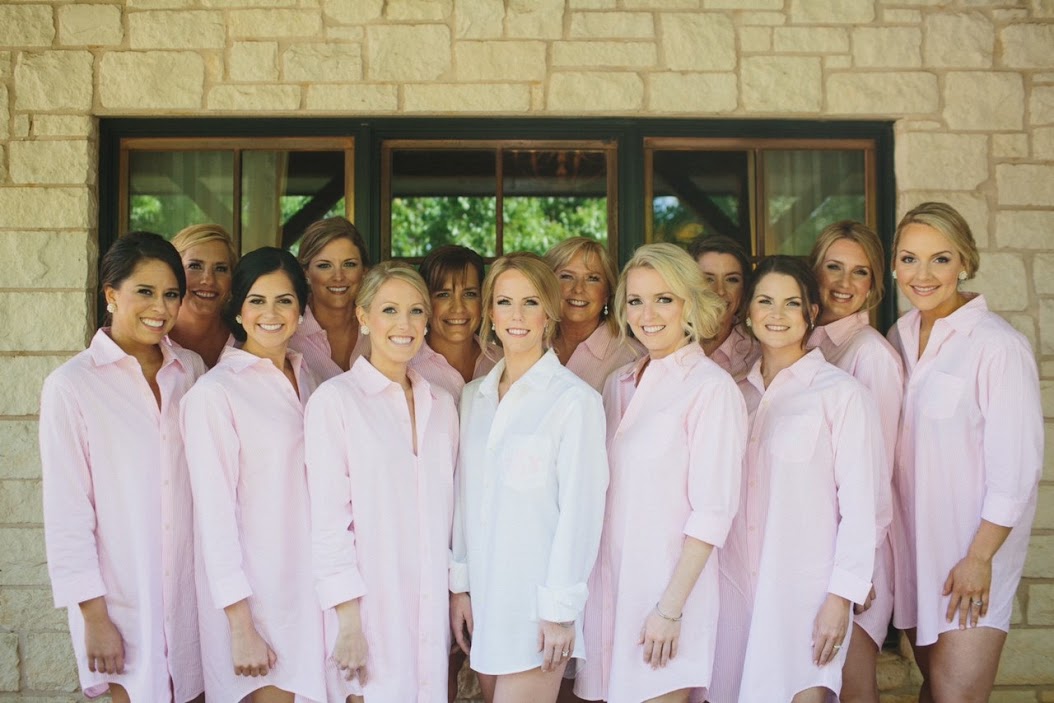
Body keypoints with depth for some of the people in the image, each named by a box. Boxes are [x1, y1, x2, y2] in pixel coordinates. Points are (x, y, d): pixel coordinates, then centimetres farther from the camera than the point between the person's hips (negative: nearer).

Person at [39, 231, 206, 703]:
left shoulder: (191, 369, 4)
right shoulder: (71, 385, -9)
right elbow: (66, 511, -8)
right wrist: (94, 617, -9)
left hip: (191, 590, 4)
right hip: (121, 599, -4)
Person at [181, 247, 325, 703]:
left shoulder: (303, 377, 9)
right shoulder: (215, 392, -13)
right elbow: (214, 515, -14)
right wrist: (240, 626, -15)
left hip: (309, 585, 6)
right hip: (252, 593, -6)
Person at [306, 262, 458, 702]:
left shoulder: (441, 404, 9)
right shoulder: (335, 399, -8)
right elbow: (328, 518, -10)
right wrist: (348, 619, -13)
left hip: (431, 607, 5)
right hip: (370, 605, -5)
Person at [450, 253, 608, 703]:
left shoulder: (575, 400, -11)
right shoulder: (474, 396, 8)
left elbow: (579, 510, -11)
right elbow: (464, 497, 10)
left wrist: (560, 609, -10)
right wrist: (460, 585, 7)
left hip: (538, 602, -5)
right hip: (484, 594, 6)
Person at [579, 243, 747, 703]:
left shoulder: (712, 389, -11)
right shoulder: (619, 385, 9)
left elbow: (713, 511, -14)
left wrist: (670, 608, -15)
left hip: (669, 585, -6)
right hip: (610, 583, 6)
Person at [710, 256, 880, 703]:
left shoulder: (842, 393, -6)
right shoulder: (739, 394, 10)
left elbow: (859, 504, -8)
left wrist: (841, 597, -12)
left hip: (806, 588, -4)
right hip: (738, 584, 5)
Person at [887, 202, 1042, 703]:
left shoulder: (998, 346, -15)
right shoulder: (900, 337, 5)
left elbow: (1016, 468, -14)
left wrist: (980, 558, -13)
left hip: (973, 548, -5)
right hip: (911, 539, 6)